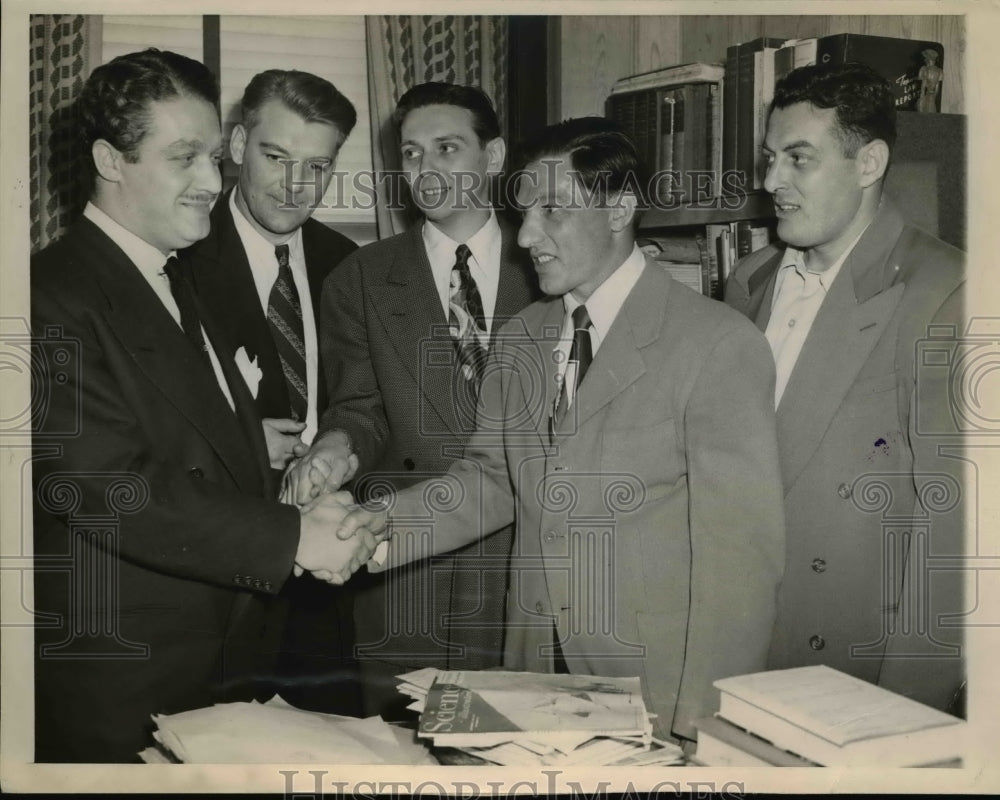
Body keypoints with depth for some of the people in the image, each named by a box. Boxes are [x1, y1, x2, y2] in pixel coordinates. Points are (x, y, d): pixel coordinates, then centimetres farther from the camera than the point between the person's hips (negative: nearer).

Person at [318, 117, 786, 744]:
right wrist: (385, 523, -7)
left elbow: (741, 550, -15)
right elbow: (493, 476, 11)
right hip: (538, 671, 6)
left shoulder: (720, 345, -14)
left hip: (661, 693, -5)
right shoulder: (520, 339, 7)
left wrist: (699, 723, -16)